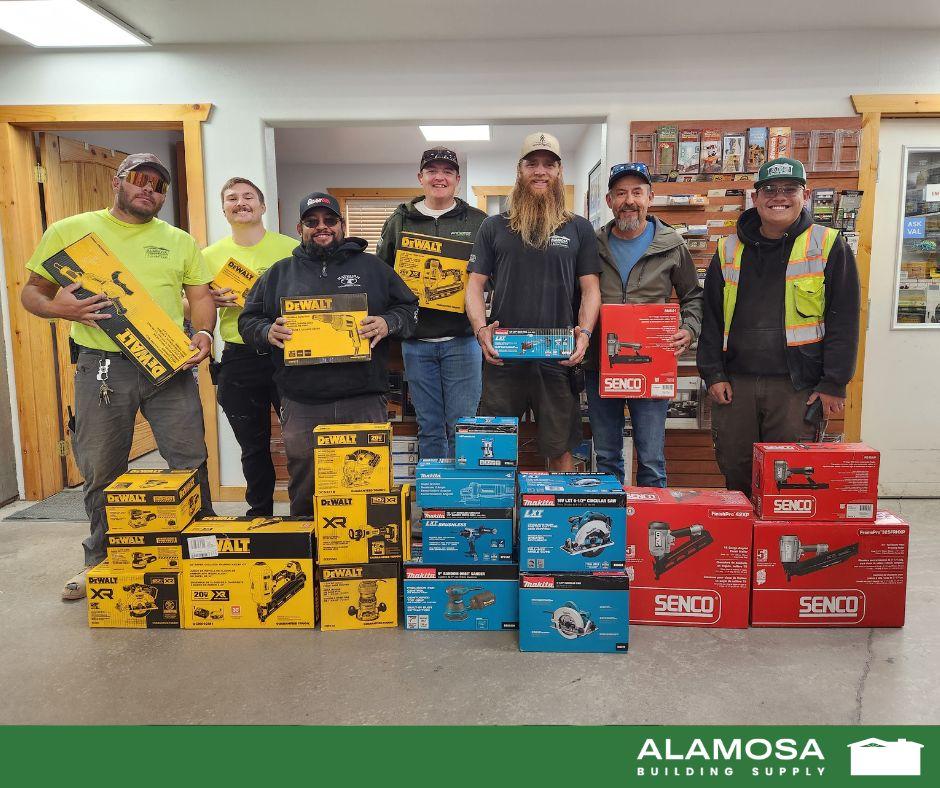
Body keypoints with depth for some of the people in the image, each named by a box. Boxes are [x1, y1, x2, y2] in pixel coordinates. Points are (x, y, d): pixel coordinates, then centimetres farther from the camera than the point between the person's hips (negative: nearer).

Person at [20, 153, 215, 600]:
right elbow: (33, 291, 8)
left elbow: (200, 296, 10)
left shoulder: (181, 242, 12)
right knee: (101, 472, 8)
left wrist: (203, 332, -10)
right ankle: (101, 561, 27)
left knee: (191, 462, 3)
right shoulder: (70, 231, 7)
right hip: (102, 366, -1)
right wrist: (59, 308, -15)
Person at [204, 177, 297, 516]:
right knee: (253, 447, 13)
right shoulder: (210, 256, 7)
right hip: (238, 359, 2)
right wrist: (213, 301, -9)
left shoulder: (291, 248, 1)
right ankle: (260, 515, 29)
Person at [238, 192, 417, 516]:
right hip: (302, 407, 1)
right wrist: (268, 332, -5)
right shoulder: (278, 274, 16)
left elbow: (409, 307, 13)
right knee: (305, 497, 7)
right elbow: (248, 319, 17)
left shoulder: (372, 267, 13)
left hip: (364, 403, 0)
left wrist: (387, 323, -8)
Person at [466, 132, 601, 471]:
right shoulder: (493, 227, 9)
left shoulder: (579, 229, 9)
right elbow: (475, 284, 6)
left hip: (559, 358, 0)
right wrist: (480, 328, -12)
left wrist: (584, 332, -11)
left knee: (560, 449, 9)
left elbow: (590, 289, 7)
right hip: (502, 358, 0)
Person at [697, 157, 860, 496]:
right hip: (735, 381, 3)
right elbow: (711, 318, 11)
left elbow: (843, 321, -1)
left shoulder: (829, 246, 2)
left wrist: (834, 384, -6)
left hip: (797, 384, -3)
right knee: (735, 471, 9)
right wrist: (713, 374, 3)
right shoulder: (730, 250, 11)